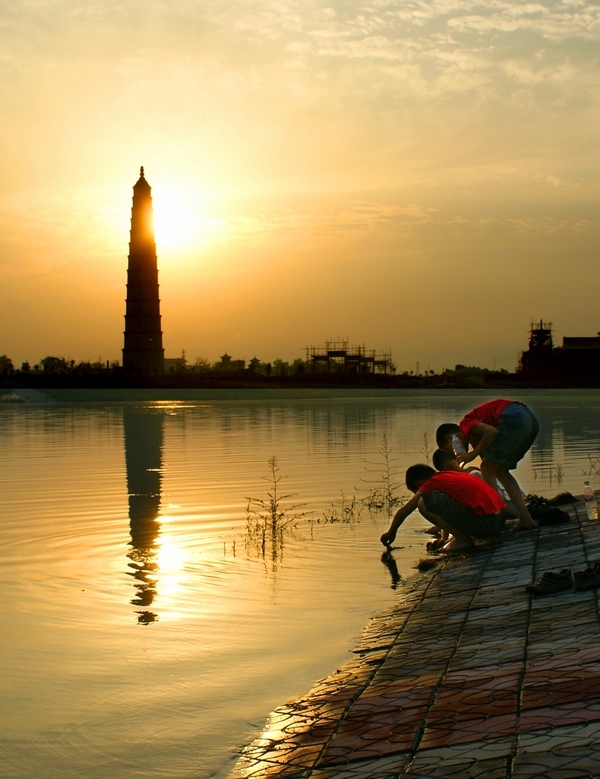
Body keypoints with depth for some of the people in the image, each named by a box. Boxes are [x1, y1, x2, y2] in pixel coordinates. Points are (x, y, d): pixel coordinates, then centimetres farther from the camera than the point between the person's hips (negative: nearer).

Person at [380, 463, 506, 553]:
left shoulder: (432, 483, 0)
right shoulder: (450, 475, 24)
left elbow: (404, 511, 7)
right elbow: (447, 509, 37)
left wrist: (391, 533, 22)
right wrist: (445, 538, 46)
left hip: (485, 522, -9)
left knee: (424, 503, -13)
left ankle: (463, 539, -4)